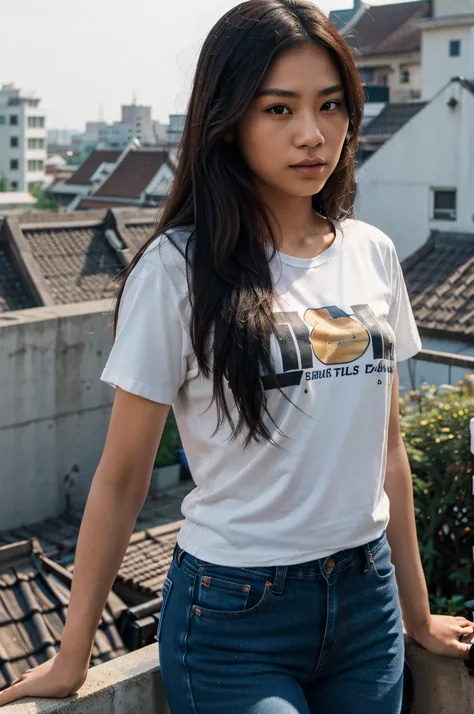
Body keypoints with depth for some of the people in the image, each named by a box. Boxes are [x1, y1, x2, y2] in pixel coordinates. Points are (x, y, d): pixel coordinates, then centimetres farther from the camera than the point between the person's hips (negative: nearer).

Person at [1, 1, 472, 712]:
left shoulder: (372, 254, 1)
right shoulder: (179, 267, -13)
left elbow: (386, 448, 8)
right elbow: (122, 476, -9)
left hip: (366, 598, 5)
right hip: (233, 615, -5)